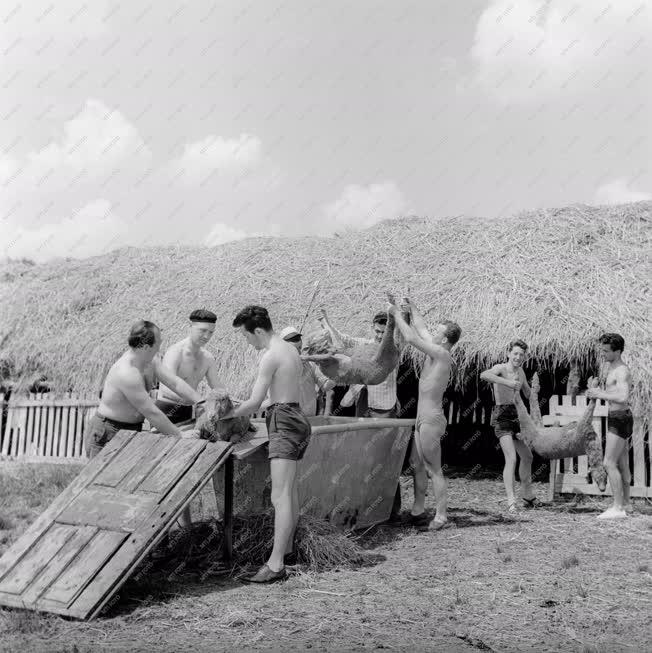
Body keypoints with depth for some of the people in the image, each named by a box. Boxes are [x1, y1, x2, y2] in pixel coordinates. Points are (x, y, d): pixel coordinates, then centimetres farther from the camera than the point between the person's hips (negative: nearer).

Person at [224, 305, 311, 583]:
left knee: (280, 496, -15)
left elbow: (254, 402, -16)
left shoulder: (270, 356, -15)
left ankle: (276, 564, -17)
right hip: (296, 417, 11)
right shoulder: (291, 348, 13)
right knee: (290, 489, 21)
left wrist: (226, 414, -1)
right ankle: (287, 547, 34)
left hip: (284, 422, -11)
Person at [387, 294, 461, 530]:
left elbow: (411, 338, -21)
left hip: (431, 420, -10)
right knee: (418, 465, 15)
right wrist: (411, 308, 30)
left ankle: (441, 516, 2)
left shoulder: (441, 354, -17)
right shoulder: (435, 352, 8)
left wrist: (396, 313, -10)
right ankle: (418, 512, 24)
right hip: (423, 419, 10)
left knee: (434, 469, -4)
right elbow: (421, 330, 24)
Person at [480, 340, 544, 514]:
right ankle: (511, 502, -18)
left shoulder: (521, 372, 11)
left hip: (515, 415, 8)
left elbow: (528, 394, 24)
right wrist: (506, 382, -38)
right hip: (501, 416, -8)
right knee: (511, 458, -19)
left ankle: (528, 496, 35)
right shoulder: (500, 368, -12)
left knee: (527, 456, 18)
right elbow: (484, 375, -34)